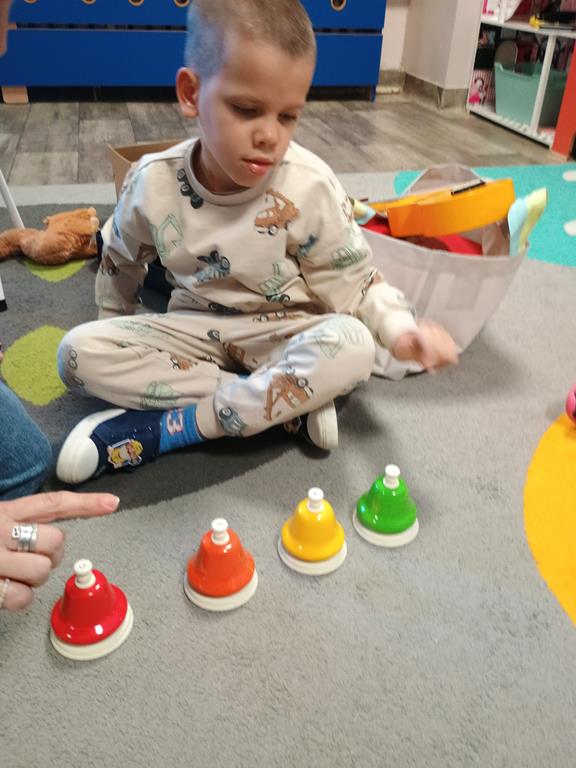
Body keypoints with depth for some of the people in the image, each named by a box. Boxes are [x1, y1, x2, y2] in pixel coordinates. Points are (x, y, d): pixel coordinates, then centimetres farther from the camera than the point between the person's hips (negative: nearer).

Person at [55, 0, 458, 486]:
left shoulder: (310, 187, -18)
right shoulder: (153, 183, -12)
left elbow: (353, 282, -11)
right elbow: (122, 263, 8)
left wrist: (400, 330, -28)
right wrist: (116, 336, 16)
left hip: (285, 333, -2)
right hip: (195, 328, 3)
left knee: (352, 346, -33)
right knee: (79, 352, -19)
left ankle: (164, 429, -25)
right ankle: (288, 405, -22)